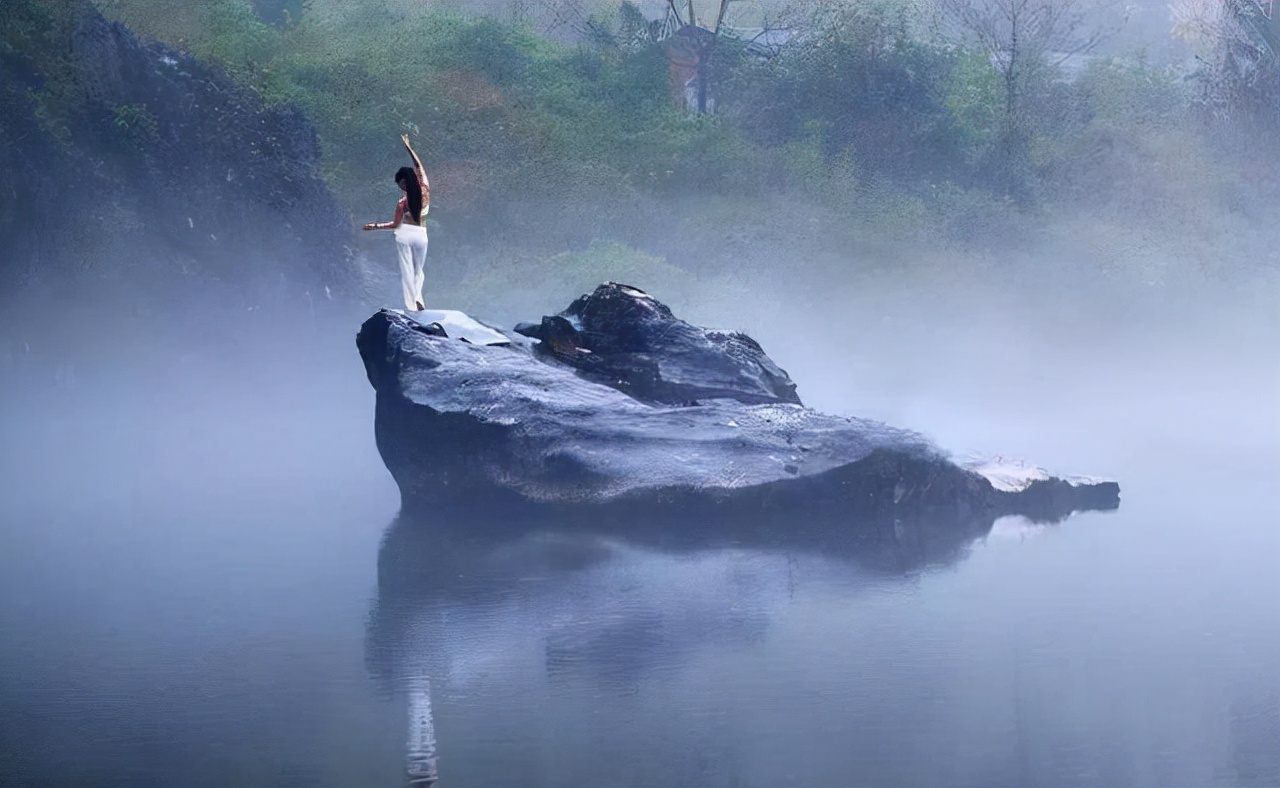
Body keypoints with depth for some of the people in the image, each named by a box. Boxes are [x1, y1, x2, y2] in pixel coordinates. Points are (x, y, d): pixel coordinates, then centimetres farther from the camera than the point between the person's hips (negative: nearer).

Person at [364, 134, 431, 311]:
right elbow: (419, 166, 4)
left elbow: (395, 224, -4)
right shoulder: (425, 191, -6)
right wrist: (408, 147, 10)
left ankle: (411, 305, 0)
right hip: (421, 235, 3)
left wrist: (375, 226, 8)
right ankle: (418, 298, -9)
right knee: (419, 270, 15)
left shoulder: (403, 203, -13)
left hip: (405, 234, -3)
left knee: (407, 270, 4)